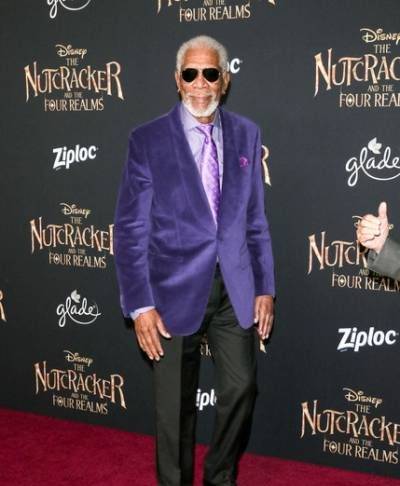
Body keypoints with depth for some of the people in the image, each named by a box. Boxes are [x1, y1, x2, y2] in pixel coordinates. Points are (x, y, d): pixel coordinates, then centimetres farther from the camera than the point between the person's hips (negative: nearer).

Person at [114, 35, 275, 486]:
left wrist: (264, 286, 6)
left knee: (240, 388, 8)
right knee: (174, 403, 10)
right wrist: (140, 304, -12)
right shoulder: (147, 140, -6)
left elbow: (255, 217, 9)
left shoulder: (246, 134, 5)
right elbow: (130, 229, -7)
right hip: (176, 289, -3)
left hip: (234, 288, 3)